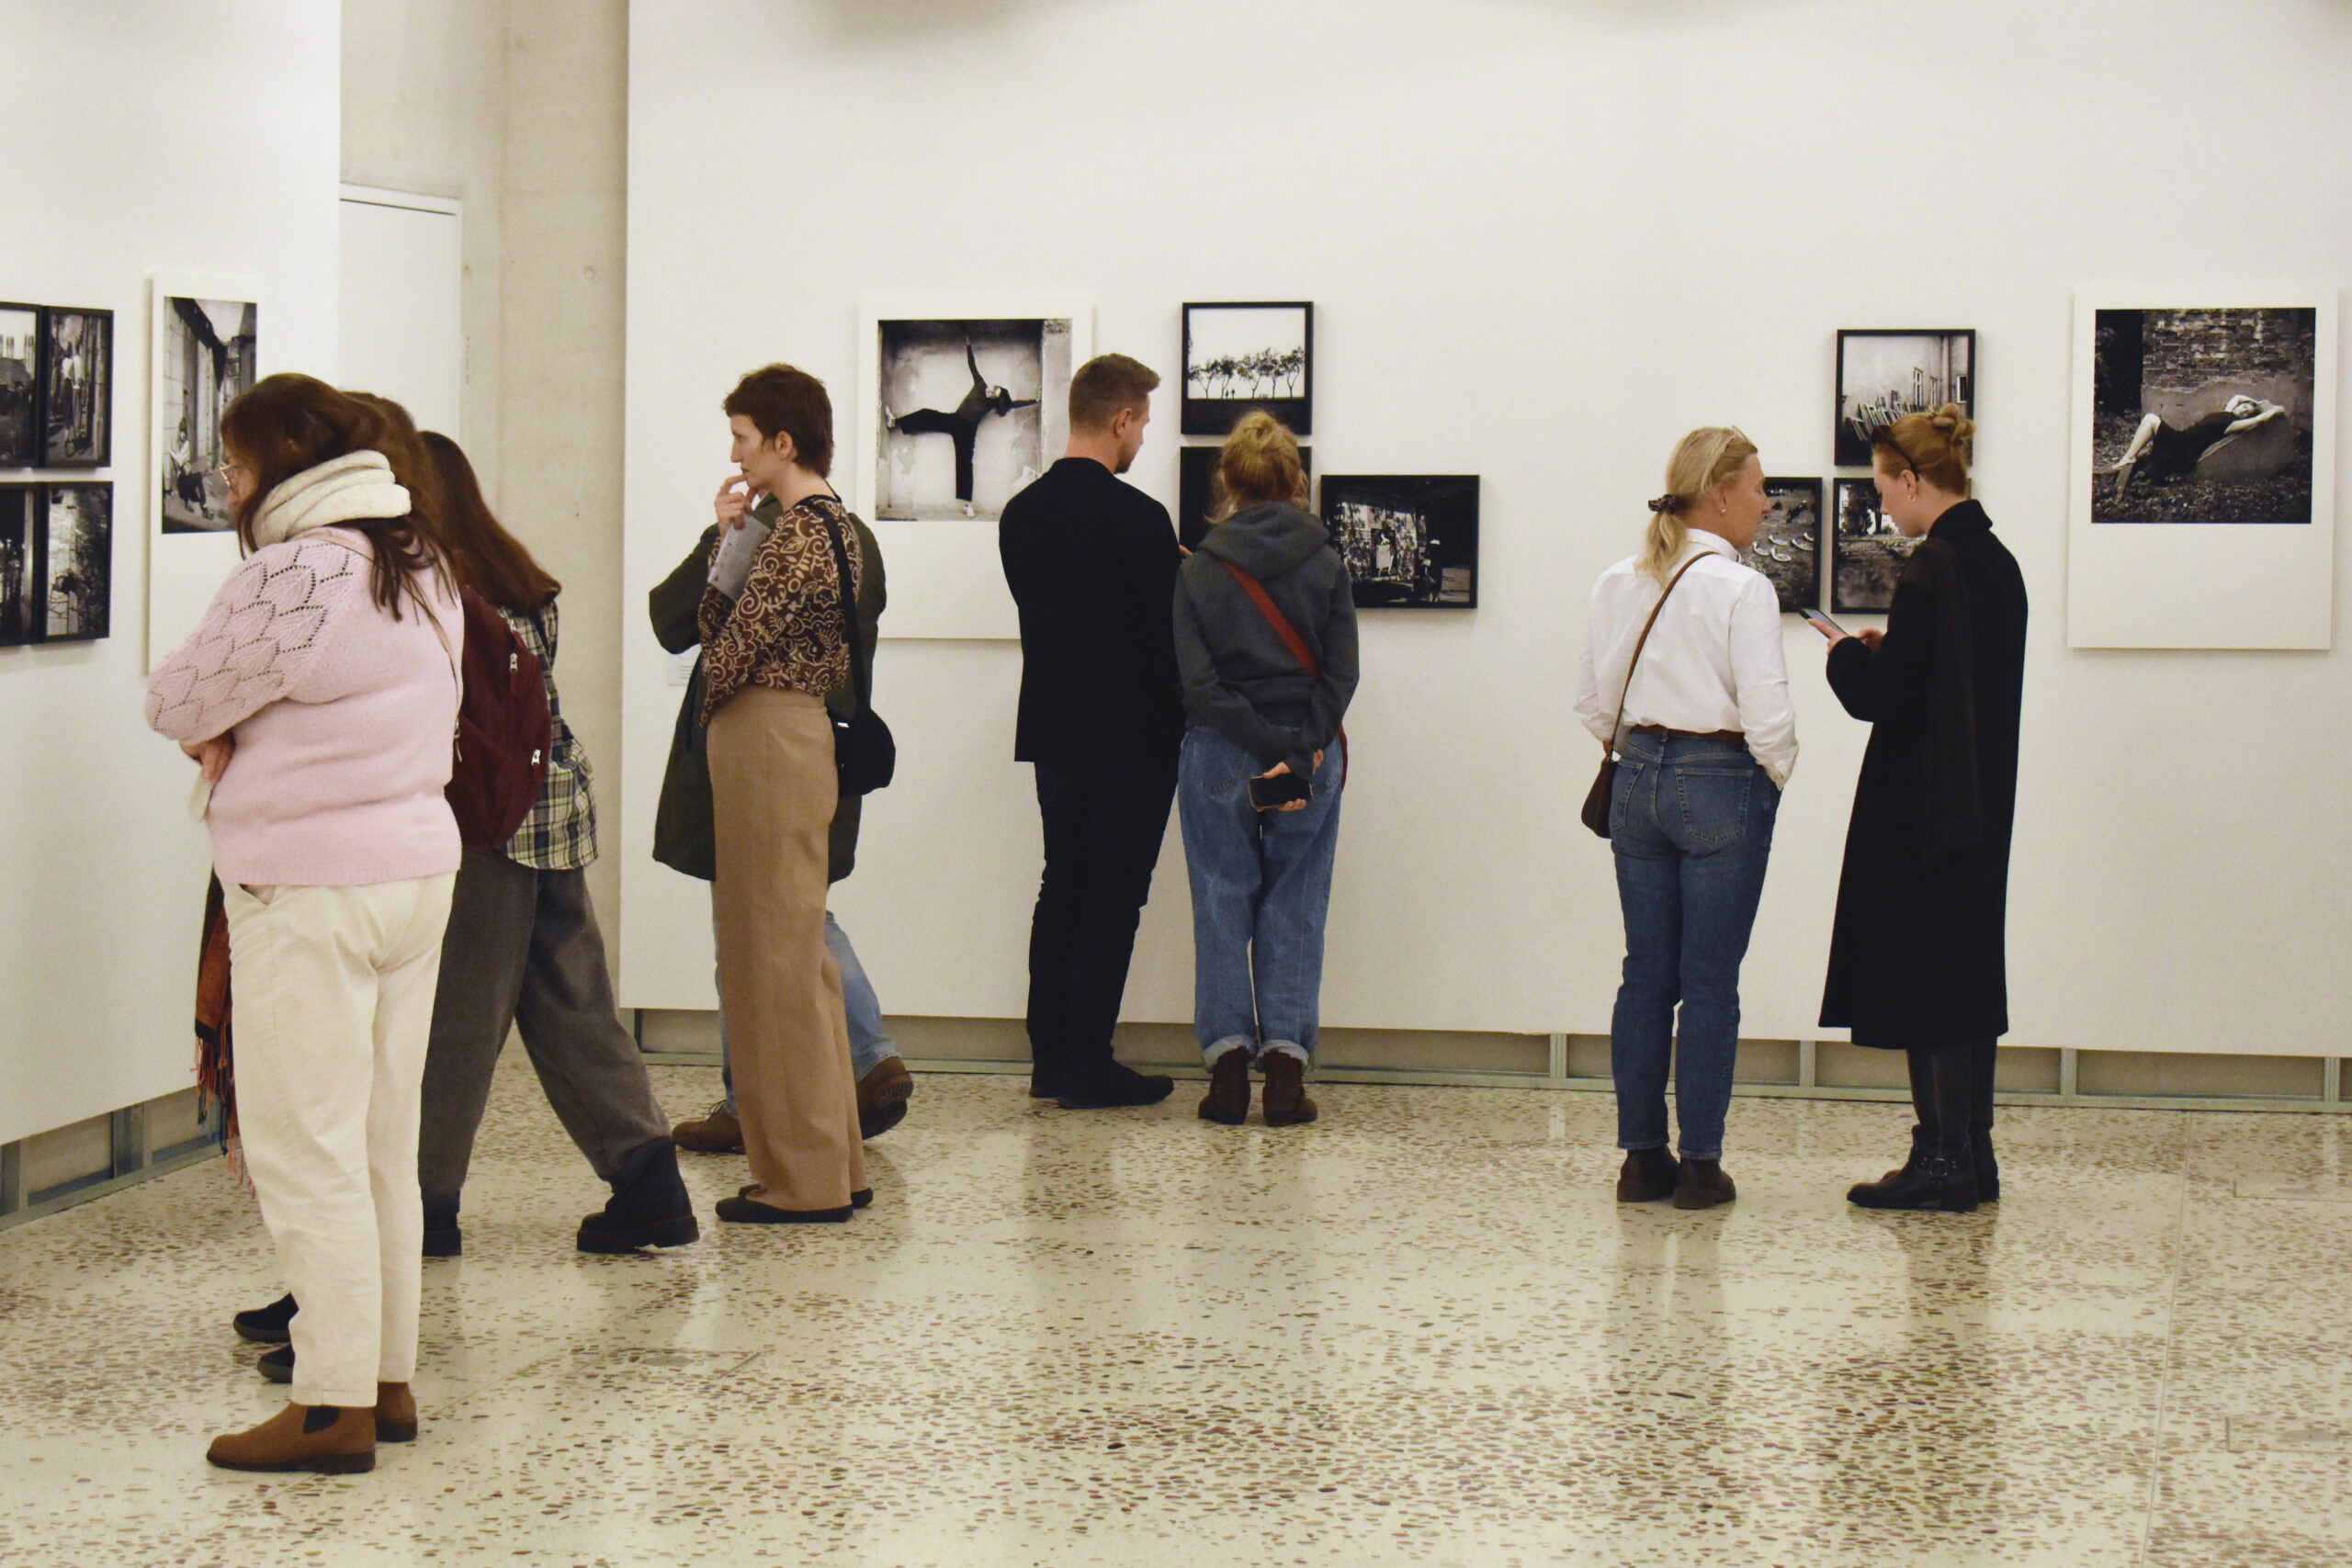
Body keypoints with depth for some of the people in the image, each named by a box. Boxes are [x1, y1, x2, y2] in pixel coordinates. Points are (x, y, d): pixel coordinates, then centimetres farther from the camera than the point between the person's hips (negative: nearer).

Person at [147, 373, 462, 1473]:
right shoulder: (423, 567, 11)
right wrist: (245, 733, 0)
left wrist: (216, 727, 11)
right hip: (416, 865, 9)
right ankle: (389, 1380, 20)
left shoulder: (289, 576, -18)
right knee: (385, 1147, 14)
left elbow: (177, 702, -9)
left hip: (309, 889, -9)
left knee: (305, 1153, -3)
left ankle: (335, 1408, -1)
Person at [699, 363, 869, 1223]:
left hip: (766, 739, -11)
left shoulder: (797, 530, -16)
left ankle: (803, 1178, 1)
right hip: (800, 733, 11)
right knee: (797, 954, 15)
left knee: (775, 957, -4)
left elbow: (736, 644, -15)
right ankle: (833, 1165, 21)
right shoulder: (831, 521, 16)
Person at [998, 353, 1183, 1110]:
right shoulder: (1137, 517, -17)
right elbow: (1168, 632, -15)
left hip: (1053, 733, 7)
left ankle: (1050, 1057, 15)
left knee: (1063, 886, 14)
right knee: (1114, 897, 0)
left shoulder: (1021, 514, 5)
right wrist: (1180, 726, 1)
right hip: (1131, 736, -7)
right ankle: (1086, 1065, 1)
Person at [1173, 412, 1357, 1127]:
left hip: (1216, 760, 0)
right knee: (1294, 913, 6)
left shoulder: (1199, 569, -2)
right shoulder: (1325, 565, 0)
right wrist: (1300, 752, -9)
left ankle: (1228, 1067, 2)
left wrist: (1267, 748, -10)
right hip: (1312, 762, 0)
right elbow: (1340, 672, -6)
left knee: (1222, 908, 7)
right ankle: (1285, 1070, 1)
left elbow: (1197, 681, -9)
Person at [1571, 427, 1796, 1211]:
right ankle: (1700, 1165, 3)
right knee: (1710, 980, 0)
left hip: (1638, 782, 6)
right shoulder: (1741, 590, -14)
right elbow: (1765, 712, -16)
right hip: (1723, 785, -6)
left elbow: (1591, 699, 11)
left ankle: (1642, 1155, 13)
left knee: (1645, 972, 10)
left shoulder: (1617, 585, 5)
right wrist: (1778, 780, 2)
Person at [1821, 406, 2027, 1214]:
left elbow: (1884, 697, -18)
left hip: (1923, 808, -9)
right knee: (1967, 965, 13)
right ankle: (1971, 1154, 18)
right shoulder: (1997, 562, 10)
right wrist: (1884, 654, 13)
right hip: (1980, 802, 9)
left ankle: (1942, 1158, -2)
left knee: (1921, 970, -3)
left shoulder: (1931, 570, -18)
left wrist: (1846, 655, 0)